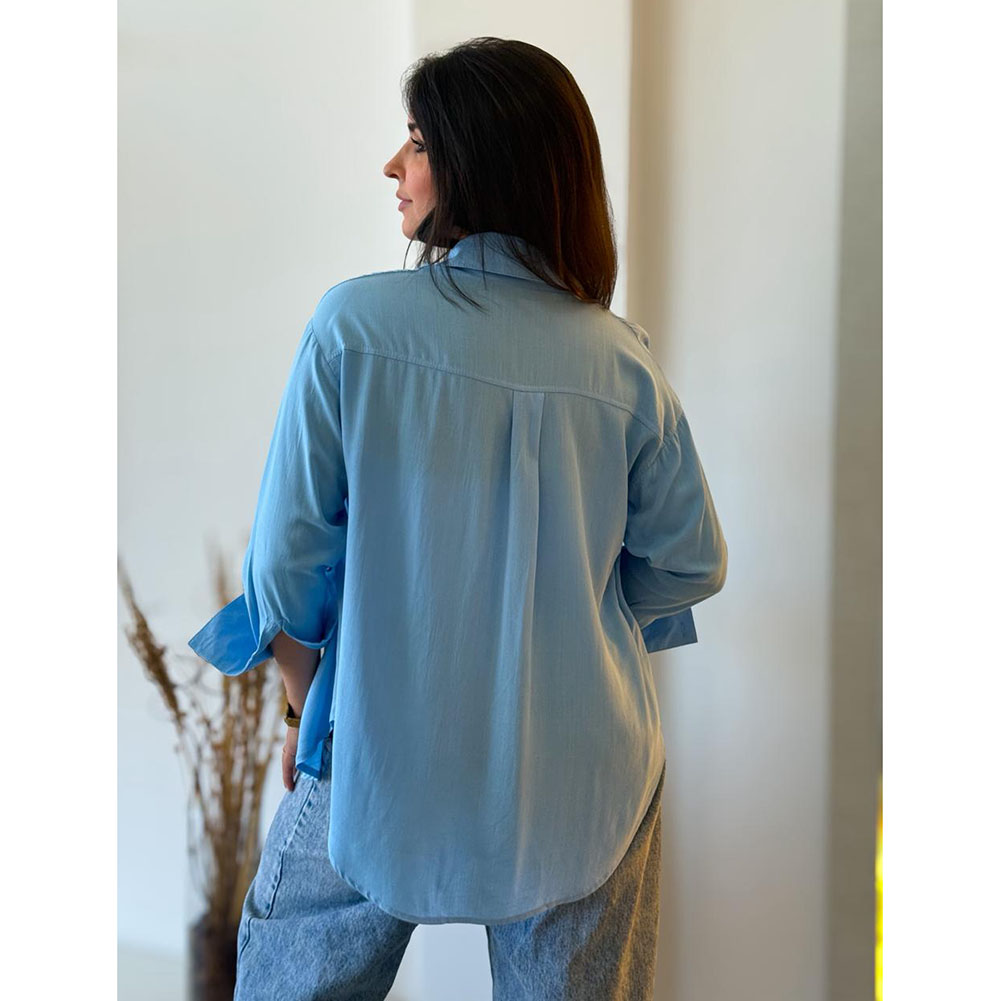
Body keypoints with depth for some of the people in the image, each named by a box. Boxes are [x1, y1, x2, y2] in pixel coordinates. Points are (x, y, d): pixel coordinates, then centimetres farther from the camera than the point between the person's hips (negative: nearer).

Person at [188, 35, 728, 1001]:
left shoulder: (354, 326, -14)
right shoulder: (623, 360, -7)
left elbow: (289, 556, -10)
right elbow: (690, 564, 2)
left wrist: (306, 705, 7)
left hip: (383, 757, -2)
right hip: (581, 775, 2)